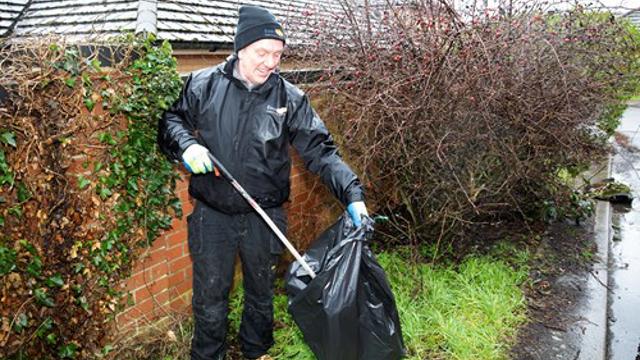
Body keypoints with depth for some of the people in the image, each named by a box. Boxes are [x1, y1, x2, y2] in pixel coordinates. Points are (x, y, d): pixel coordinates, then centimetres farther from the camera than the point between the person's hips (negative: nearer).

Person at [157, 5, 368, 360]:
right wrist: (187, 144, -17)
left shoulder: (290, 98, -7)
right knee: (210, 295, 14)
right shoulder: (203, 85, -6)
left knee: (261, 294, 21)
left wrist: (352, 194, -21)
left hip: (264, 218, 1)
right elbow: (171, 121, 5)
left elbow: (320, 151, -9)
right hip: (212, 215, 0)